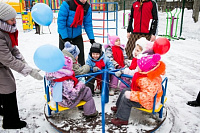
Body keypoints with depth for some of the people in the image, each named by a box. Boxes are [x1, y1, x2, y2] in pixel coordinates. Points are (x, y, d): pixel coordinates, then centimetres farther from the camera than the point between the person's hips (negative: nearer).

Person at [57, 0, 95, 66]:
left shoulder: (87, 7, -8)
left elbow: (88, 24, -2)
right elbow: (61, 21, -21)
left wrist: (91, 38, -6)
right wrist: (65, 37, -23)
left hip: (77, 34, 3)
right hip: (64, 34, -3)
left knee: (81, 52, 2)